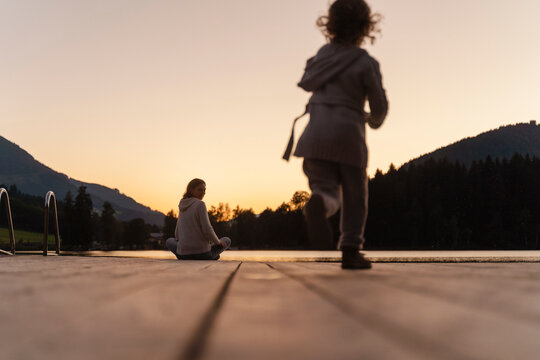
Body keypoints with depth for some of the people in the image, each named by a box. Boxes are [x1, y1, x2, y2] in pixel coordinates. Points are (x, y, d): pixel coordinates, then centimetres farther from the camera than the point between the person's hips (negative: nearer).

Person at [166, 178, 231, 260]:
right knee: (227, 241, 22)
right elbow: (207, 229, -16)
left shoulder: (182, 207, 11)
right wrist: (218, 242, 3)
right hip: (202, 254, -3)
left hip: (183, 255, 3)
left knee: (169, 241, 34)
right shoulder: (200, 204, -8)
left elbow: (177, 234, 15)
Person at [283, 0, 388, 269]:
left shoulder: (324, 53, 10)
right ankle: (351, 250, 6)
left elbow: (306, 83, 26)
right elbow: (379, 105, -1)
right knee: (354, 195, 12)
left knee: (326, 190, 2)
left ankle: (318, 204, -36)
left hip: (317, 133, 3)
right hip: (349, 134, -3)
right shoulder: (366, 63, -4)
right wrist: (374, 121, 21)